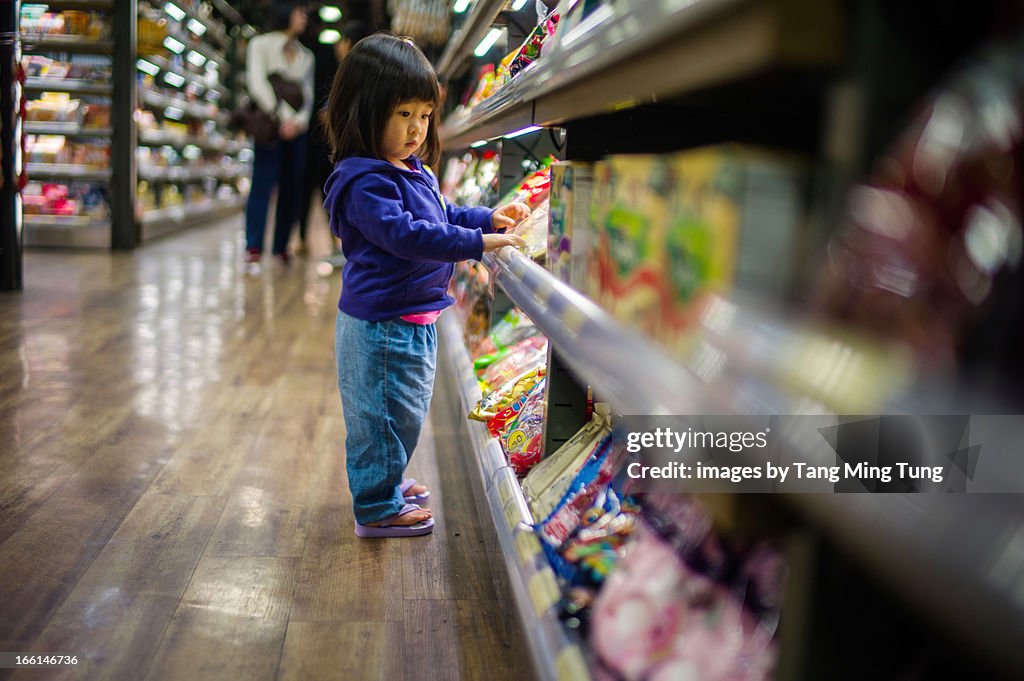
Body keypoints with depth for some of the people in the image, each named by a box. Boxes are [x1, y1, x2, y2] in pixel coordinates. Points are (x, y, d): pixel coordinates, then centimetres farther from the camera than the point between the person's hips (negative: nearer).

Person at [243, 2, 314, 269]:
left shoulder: (306, 55, 19)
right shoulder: (261, 44, 6)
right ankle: (253, 249, -13)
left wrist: (298, 121, -12)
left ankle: (281, 247, 9)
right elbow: (257, 85, -7)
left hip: (297, 128, 5)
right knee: (262, 184, -11)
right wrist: (282, 116, -16)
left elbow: (308, 94, 8)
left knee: (292, 188, 3)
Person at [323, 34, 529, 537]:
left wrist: (490, 218, 9)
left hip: (413, 319, 10)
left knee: (404, 412, 23)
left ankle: (385, 483, 40)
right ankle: (376, 509, 15)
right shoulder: (366, 183, -22)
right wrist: (477, 242, -34)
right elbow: (406, 234, -32)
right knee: (387, 414, 1)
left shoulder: (413, 170, 10)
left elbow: (444, 215, 24)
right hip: (382, 324, -10)